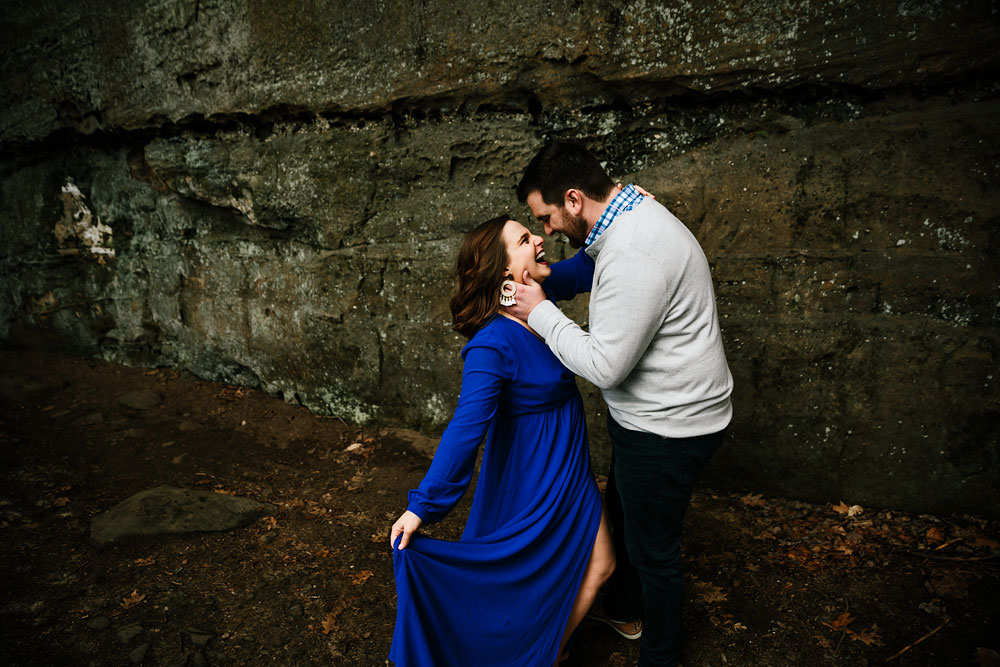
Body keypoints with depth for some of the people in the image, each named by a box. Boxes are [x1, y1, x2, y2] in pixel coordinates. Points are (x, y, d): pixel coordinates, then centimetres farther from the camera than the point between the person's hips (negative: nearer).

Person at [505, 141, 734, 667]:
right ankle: (623, 610, 54)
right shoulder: (633, 218, 3)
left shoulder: (632, 255, -31)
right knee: (622, 517, 28)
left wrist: (541, 313, -18)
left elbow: (605, 365, -29)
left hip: (668, 427, -11)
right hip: (649, 414, 11)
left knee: (652, 548, 11)